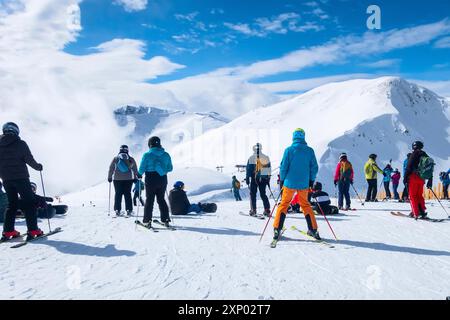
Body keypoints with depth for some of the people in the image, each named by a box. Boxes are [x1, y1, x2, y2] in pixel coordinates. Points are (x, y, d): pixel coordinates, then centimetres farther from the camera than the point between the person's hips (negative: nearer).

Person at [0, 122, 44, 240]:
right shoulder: (20, 143, -8)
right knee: (29, 203, -1)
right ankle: (33, 230, -7)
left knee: (12, 204, 16)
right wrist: (38, 166, 10)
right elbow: (30, 160, -8)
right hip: (20, 177, -5)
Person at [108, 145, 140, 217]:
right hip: (128, 179, 0)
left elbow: (111, 169, 5)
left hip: (117, 179, 0)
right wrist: (135, 177, 18)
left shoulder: (115, 158, 3)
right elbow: (135, 169, 7)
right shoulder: (131, 159, 2)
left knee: (118, 194, 6)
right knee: (128, 194, 4)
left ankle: (117, 210, 3)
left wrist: (109, 177, 12)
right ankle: (129, 210, 1)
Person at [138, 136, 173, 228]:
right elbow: (170, 168, 7)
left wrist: (140, 174, 11)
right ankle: (165, 219, 13)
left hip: (151, 180, -3)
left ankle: (147, 220, 5)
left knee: (149, 200, 7)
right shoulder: (166, 155, 0)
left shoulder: (147, 155, -11)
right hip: (162, 180, 3)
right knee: (161, 199, 15)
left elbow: (141, 169, -9)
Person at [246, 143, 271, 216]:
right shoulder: (266, 158, 3)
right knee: (263, 194, 11)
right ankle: (267, 210, 4)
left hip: (254, 179, -3)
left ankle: (253, 210, 2)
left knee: (253, 194, 7)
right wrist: (268, 179, 15)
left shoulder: (251, 158, -5)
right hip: (263, 179, 3)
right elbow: (269, 169, 8)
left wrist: (247, 178, 3)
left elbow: (248, 169, -3)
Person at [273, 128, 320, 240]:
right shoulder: (310, 150, -2)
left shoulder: (289, 150, -8)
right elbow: (314, 167, 1)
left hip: (290, 183, -2)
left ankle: (277, 230, 4)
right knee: (305, 205, 18)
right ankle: (313, 230, 17)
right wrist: (311, 180, 13)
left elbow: (283, 167, -6)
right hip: (304, 184, 2)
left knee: (283, 204, 9)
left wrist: (282, 179, 7)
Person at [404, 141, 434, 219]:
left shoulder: (414, 154, -5)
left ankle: (415, 213, -7)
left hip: (414, 178, -6)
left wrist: (405, 177, -10)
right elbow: (430, 171, 17)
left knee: (412, 196, -2)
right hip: (422, 179, 7)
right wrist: (430, 181, 21)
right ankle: (422, 212, 11)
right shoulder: (426, 156, 15)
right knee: (420, 195, 16)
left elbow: (409, 167, -13)